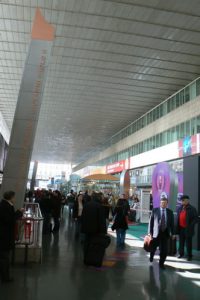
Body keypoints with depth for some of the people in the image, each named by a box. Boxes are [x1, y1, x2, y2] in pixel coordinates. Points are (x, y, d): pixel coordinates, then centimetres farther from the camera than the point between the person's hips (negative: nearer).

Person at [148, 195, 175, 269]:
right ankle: (151, 256, 47)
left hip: (165, 233, 1)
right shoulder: (155, 210, -4)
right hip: (156, 232, -1)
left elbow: (172, 223, 6)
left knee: (164, 250, -1)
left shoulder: (170, 212, 3)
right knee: (153, 247, 15)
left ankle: (161, 263, 18)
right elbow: (151, 222, -4)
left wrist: (173, 233, 3)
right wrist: (150, 232, -7)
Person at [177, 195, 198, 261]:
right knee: (181, 242, 14)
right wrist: (177, 227, 7)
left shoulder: (192, 209, -9)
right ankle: (181, 253, 28)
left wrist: (191, 225, -18)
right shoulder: (179, 208, 9)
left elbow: (196, 218, -11)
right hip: (181, 228, 5)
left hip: (188, 229, -5)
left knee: (188, 243, 4)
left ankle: (189, 255, 16)